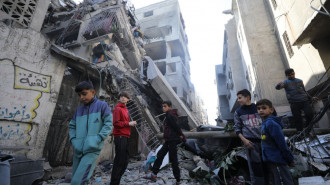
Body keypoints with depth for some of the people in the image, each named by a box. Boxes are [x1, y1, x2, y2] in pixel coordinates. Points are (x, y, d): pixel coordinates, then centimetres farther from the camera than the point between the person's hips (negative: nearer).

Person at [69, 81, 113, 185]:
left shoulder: (102, 105, -2)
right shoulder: (79, 109, 13)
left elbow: (108, 124, -6)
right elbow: (72, 126, 19)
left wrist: (98, 139, -15)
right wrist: (73, 140, 3)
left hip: (92, 149, -6)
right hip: (78, 150, 6)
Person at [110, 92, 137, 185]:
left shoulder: (125, 109, 18)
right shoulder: (118, 108, -8)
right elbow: (116, 123, -17)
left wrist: (131, 123, 4)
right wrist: (128, 123, -15)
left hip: (125, 137, 9)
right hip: (120, 136, -9)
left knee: (125, 161, 15)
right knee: (119, 161, -4)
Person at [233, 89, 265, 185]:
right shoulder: (238, 112, 4)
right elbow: (237, 128, 3)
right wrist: (244, 140, -10)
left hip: (263, 140, 2)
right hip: (250, 141, -2)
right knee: (255, 165, -1)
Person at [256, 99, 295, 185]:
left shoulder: (271, 123, -19)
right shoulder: (265, 123, 9)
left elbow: (281, 143, -19)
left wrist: (289, 159, -14)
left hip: (277, 161, -9)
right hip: (270, 161, 9)